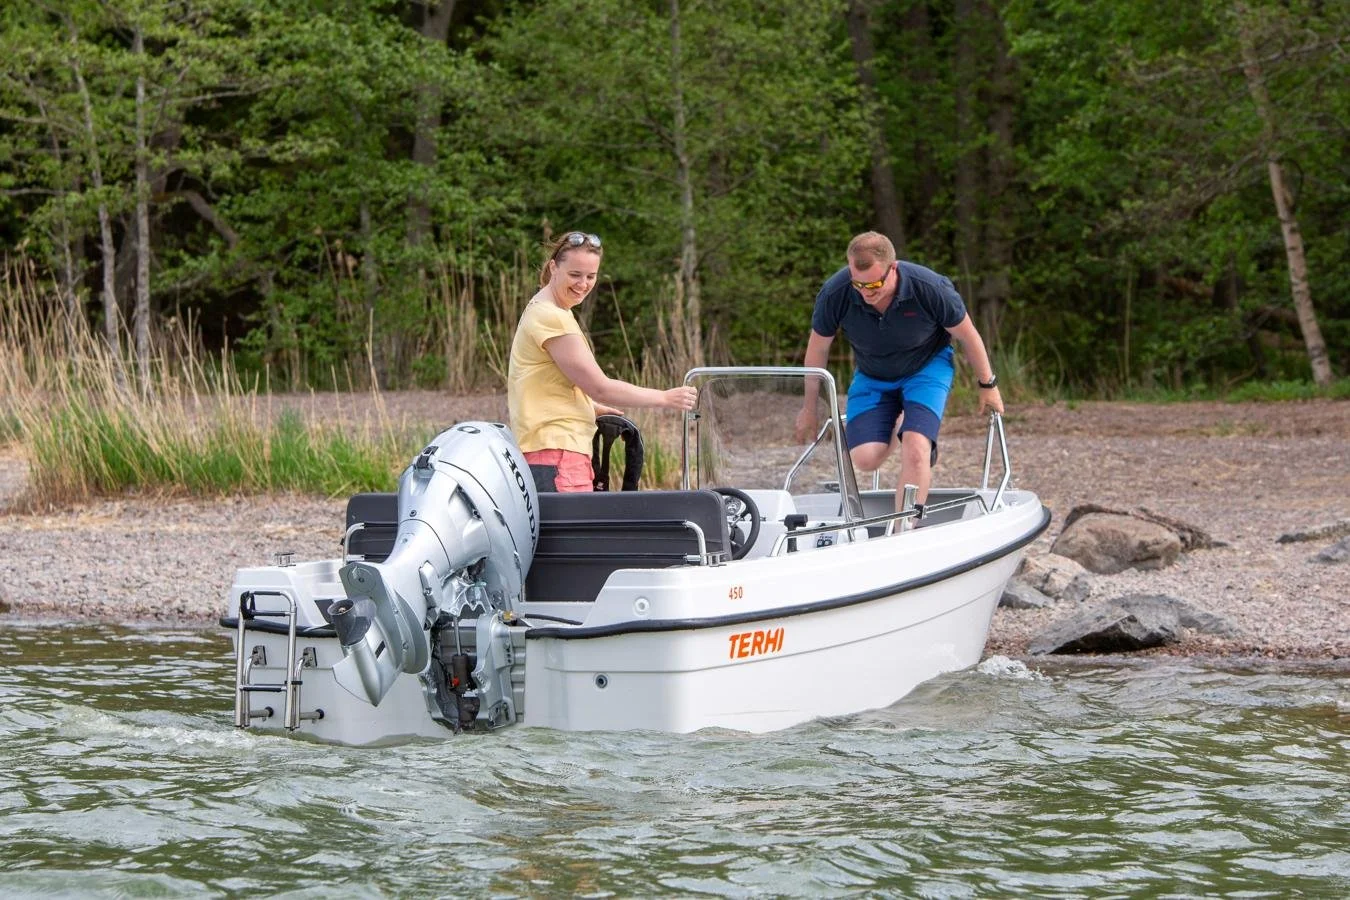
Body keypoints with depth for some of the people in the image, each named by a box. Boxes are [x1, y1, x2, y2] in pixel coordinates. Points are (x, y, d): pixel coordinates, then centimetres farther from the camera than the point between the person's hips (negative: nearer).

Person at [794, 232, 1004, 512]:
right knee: (865, 459, -12)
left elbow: (966, 335, -11)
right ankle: (898, 425, 25)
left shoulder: (931, 288, -30)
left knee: (914, 451, -24)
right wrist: (809, 409, 4)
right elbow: (818, 348, -7)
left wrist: (987, 385, 2)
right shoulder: (835, 294, -26)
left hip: (927, 366, -2)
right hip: (871, 376, 2)